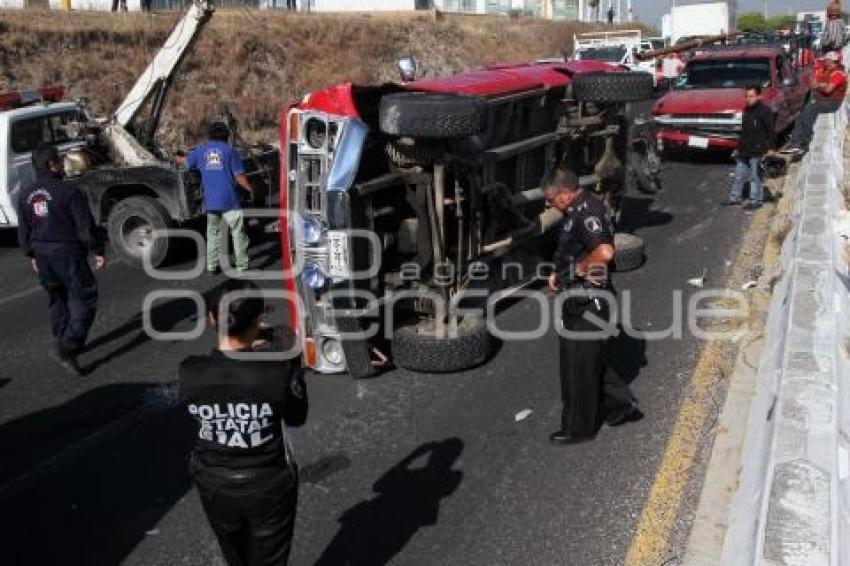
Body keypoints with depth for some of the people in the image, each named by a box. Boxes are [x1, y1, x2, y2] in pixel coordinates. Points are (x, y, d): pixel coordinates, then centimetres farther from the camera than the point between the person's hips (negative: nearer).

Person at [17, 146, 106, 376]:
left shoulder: (26, 196, 6)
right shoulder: (69, 192, -16)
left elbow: (23, 231, 14)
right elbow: (86, 227, -15)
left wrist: (32, 255, 25)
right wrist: (97, 251, -5)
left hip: (42, 256, 7)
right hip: (68, 254, -7)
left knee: (57, 300, 21)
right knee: (84, 300, -1)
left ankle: (63, 343, 31)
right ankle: (67, 348, -11)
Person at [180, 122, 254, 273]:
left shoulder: (201, 150, 8)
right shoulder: (229, 151, -2)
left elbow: (186, 162, 26)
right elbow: (240, 177, -7)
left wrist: (178, 158, 48)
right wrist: (250, 188, 9)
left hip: (210, 201, 4)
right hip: (230, 200, -3)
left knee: (213, 233, 15)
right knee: (238, 232, 4)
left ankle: (211, 265, 16)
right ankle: (242, 265, 4)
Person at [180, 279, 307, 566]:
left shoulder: (189, 372, -21)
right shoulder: (277, 372, -26)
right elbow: (296, 418, -7)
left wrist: (240, 352, 3)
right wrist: (291, 358, -3)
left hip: (214, 486, 2)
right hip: (269, 487, -2)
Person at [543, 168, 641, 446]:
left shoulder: (587, 212, -22)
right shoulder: (578, 210, 11)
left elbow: (604, 252, -36)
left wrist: (578, 268, -21)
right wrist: (560, 273, 11)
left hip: (587, 302, -10)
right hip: (579, 299, 10)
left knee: (579, 366, 4)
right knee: (591, 359, 21)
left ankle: (578, 428, 19)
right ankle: (621, 406, 33)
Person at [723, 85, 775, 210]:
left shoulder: (765, 111, -10)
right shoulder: (746, 110, 13)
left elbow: (770, 131, -11)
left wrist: (770, 148, -15)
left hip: (757, 151, -8)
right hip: (744, 150, 8)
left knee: (755, 176, -1)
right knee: (739, 175, 13)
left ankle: (756, 200, 7)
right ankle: (735, 197, 23)